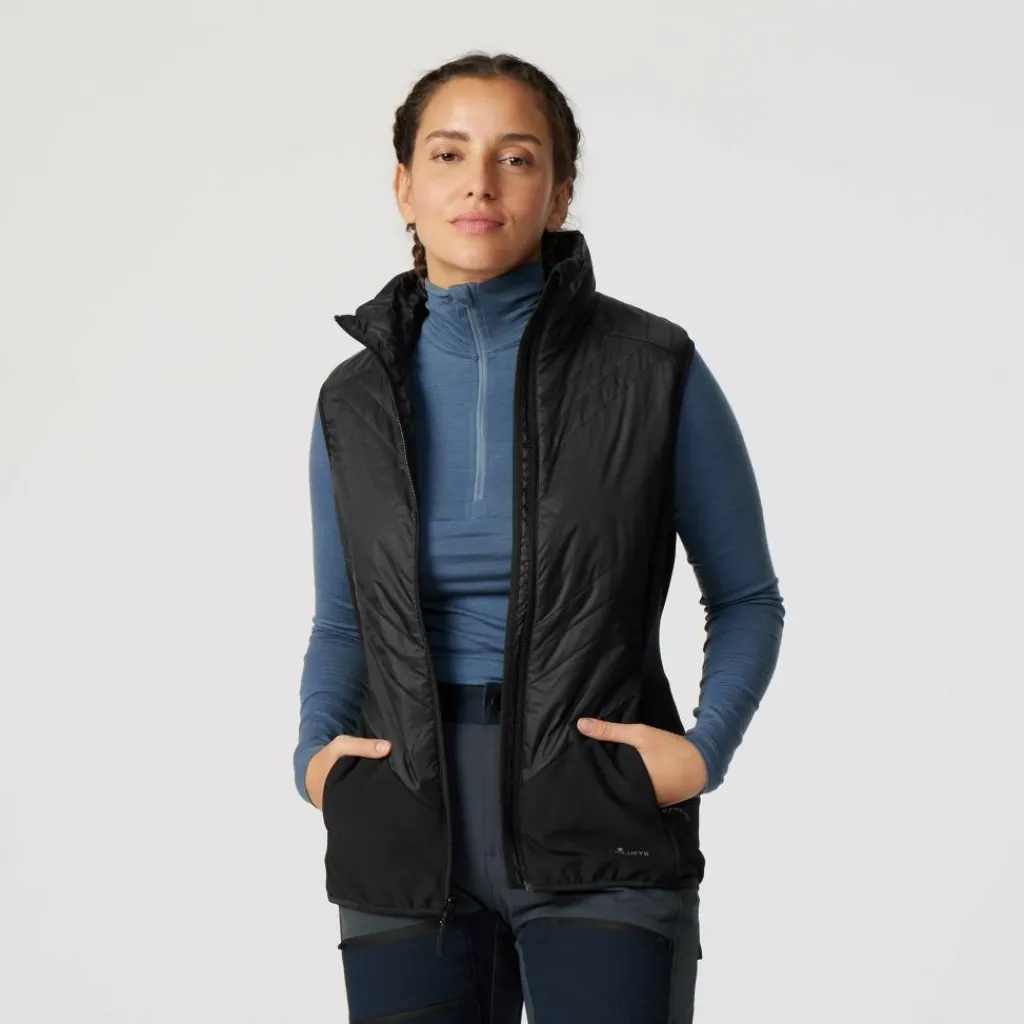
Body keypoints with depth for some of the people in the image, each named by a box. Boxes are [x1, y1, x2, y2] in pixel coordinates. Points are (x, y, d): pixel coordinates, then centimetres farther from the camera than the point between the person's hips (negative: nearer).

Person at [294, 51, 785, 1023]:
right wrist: (314, 753, -2)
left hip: (600, 839, -3)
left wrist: (705, 749, -11)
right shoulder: (357, 400, 4)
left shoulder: (655, 370, -5)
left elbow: (746, 598, 5)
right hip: (410, 839, 3)